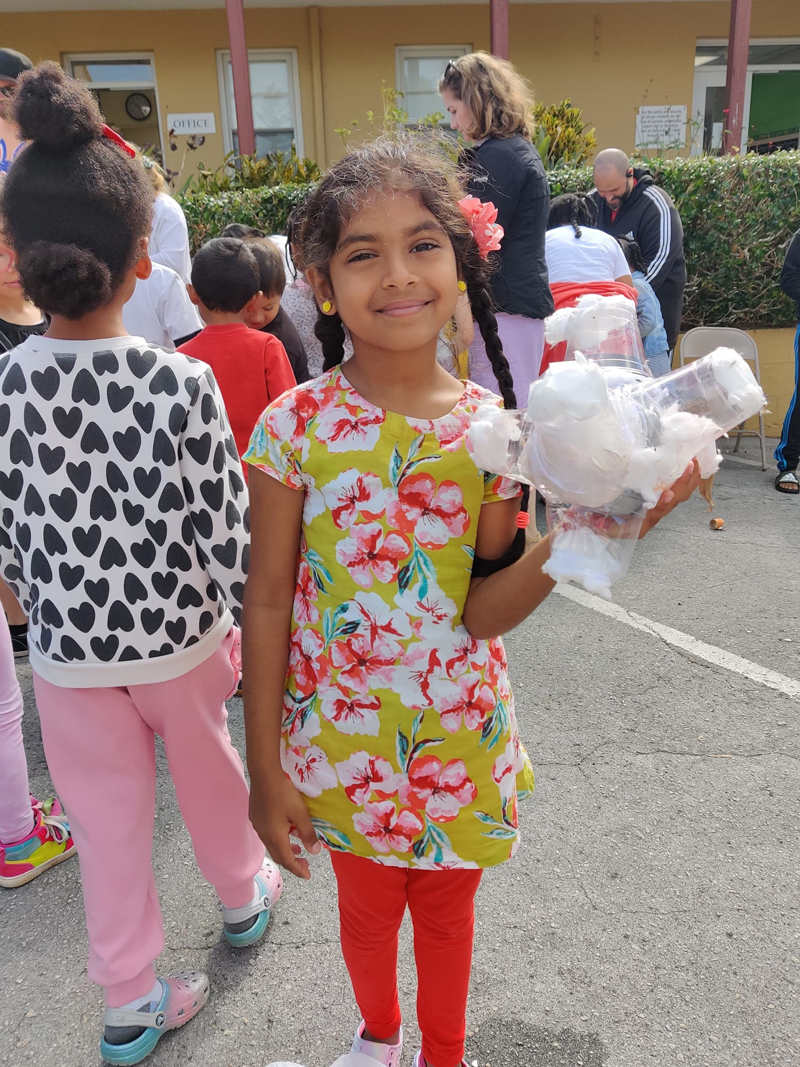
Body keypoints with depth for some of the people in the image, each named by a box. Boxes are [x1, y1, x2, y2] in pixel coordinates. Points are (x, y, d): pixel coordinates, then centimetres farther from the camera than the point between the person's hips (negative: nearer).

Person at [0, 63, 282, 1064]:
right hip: (177, 631, -1)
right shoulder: (182, 383, -21)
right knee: (206, 767, 25)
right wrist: (231, 620, 1)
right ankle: (243, 894, 52)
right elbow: (227, 529, -16)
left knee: (106, 818, 18)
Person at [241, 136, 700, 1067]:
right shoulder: (298, 424, -15)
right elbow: (267, 601, -10)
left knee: (447, 906, 23)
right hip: (340, 740, 0)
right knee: (365, 904, 24)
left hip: (459, 738, 1)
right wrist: (265, 769, -7)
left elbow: (482, 613, -12)